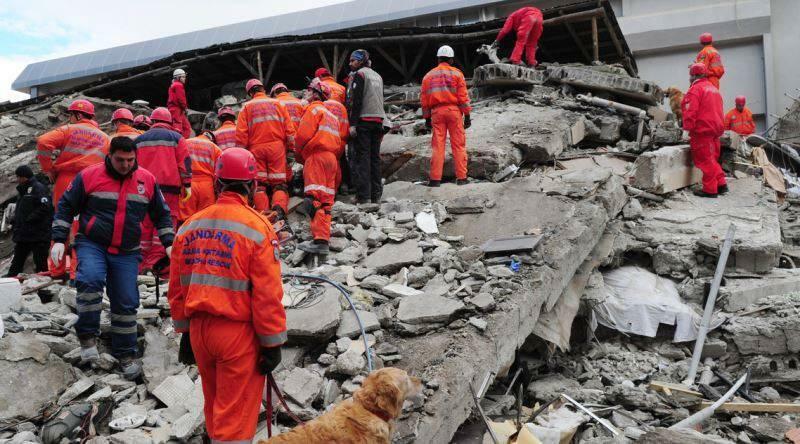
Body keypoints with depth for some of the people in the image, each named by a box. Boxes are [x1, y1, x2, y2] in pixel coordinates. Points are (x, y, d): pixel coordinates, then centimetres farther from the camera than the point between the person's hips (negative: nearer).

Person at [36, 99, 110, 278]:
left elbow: (44, 142, -8)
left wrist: (48, 169, -1)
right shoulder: (105, 138, 13)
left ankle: (57, 270, 15)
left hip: (65, 181, -1)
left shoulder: (69, 130, 5)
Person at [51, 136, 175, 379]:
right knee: (90, 280, -30)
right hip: (91, 245, -2)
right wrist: (59, 239, -4)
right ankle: (87, 336, -12)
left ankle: (126, 355, 17)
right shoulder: (89, 176, -4)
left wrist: (168, 243, 6)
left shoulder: (148, 180, 3)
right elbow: (66, 207, 3)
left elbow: (161, 214, 13)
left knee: (126, 302, 3)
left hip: (127, 252, 2)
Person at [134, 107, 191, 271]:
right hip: (168, 187, -4)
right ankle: (158, 261, -9)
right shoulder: (176, 138, 5)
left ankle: (142, 261, 12)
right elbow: (185, 163, 0)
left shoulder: (139, 139, 17)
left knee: (145, 222, 9)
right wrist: (187, 185, 2)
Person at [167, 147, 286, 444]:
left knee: (215, 408, 24)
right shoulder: (257, 227, -13)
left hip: (198, 329, 6)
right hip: (238, 332, -6)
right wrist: (273, 343, -7)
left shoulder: (190, 226, 6)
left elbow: (177, 289, 11)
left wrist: (184, 332, 21)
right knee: (236, 417, 4)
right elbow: (267, 295, -16)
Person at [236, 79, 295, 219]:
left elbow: (241, 134, -1)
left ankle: (262, 212, -6)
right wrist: (291, 149, 9)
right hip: (277, 147, 0)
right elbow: (289, 129, 4)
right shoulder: (277, 103, 9)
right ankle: (279, 208, -19)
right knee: (279, 182, 3)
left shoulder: (247, 107, 7)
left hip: (256, 149, 0)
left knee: (259, 183, 5)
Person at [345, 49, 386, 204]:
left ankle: (363, 195, -12)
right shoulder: (378, 76, 21)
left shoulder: (358, 74, -3)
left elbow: (355, 101, -13)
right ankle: (376, 195, 9)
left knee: (362, 157, -7)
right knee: (375, 157, 9)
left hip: (363, 121, -7)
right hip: (378, 120, 7)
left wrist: (352, 123, -16)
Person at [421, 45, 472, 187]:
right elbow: (463, 96, -2)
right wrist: (467, 115, 1)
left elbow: (424, 99, 10)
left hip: (436, 111, 2)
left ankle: (435, 179, 0)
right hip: (454, 110, -2)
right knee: (458, 145, 3)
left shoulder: (428, 75, 12)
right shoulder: (456, 73, 4)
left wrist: (426, 118, 15)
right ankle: (461, 177, 3)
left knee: (438, 145, 3)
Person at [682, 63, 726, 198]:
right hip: (715, 129, 9)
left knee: (705, 160, -4)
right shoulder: (714, 89, 20)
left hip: (702, 131, -9)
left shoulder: (695, 89, -9)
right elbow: (718, 110, 21)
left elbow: (690, 111, -18)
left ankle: (710, 189, -3)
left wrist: (688, 128, -15)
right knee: (712, 159, 17)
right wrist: (718, 128, 23)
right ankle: (721, 184, 16)